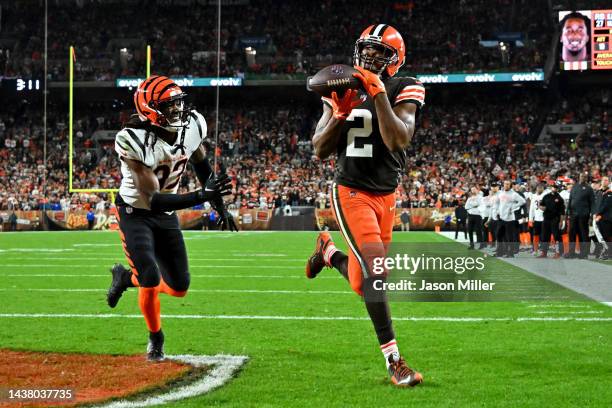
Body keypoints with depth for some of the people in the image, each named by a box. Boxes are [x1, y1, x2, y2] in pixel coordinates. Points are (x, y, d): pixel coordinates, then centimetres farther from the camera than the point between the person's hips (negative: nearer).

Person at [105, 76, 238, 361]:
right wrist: (202, 195, -42)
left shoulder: (192, 126, -13)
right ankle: (155, 338, 10)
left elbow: (201, 163, 10)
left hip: (166, 214, 6)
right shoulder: (134, 141, -32)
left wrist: (220, 206, 14)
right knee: (151, 278, -18)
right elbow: (152, 200, -34)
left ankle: (127, 277, 33)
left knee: (179, 288, 4)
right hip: (135, 213, -6)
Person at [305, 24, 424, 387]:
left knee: (360, 281, 8)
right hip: (352, 192, -2)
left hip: (386, 196, 2)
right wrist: (340, 114, -14)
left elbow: (398, 141, -21)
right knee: (377, 271, -19)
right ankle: (394, 361, -11)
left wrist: (379, 94, -25)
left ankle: (328, 252, 43)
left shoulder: (403, 90, -5)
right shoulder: (345, 90, 2)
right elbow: (320, 150, 2)